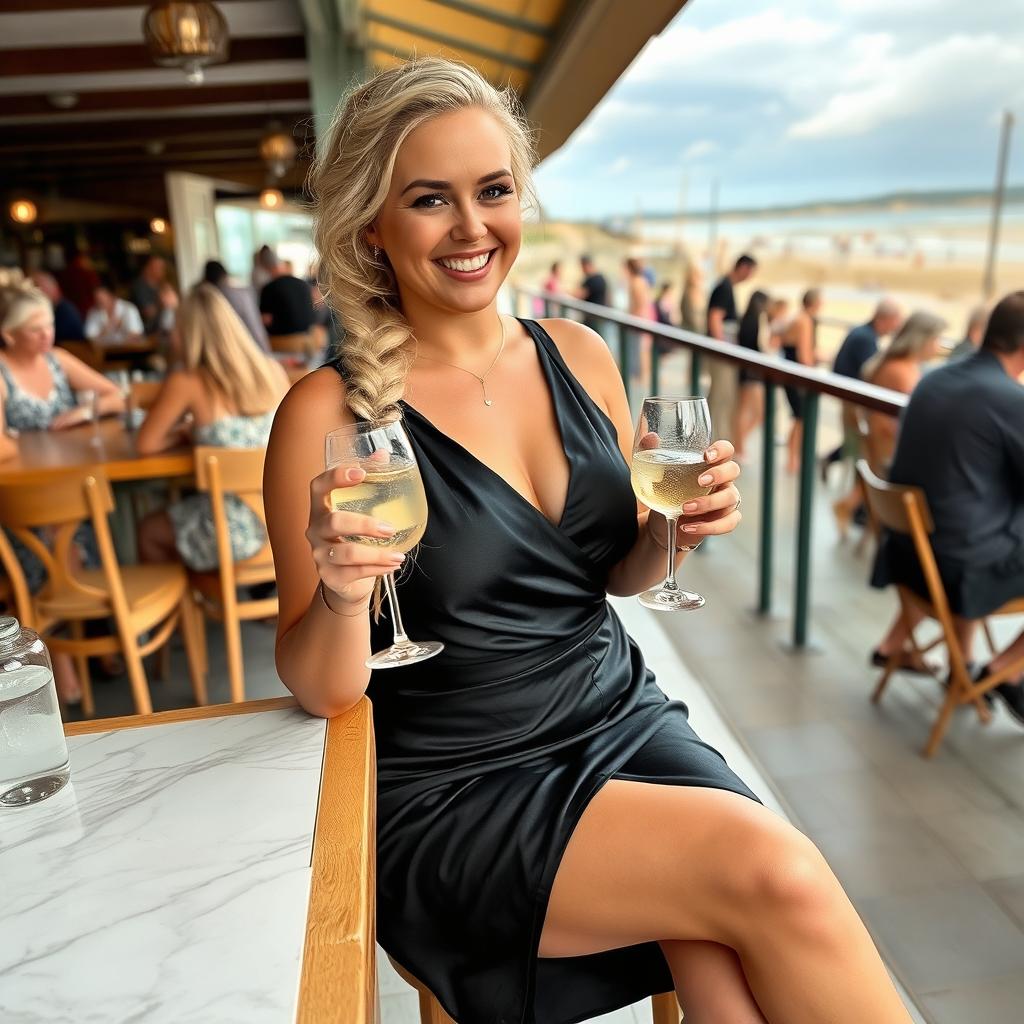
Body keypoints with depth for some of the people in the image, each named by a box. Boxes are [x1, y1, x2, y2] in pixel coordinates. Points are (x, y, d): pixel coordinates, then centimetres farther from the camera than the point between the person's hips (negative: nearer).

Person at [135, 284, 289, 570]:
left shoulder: (186, 383, -13)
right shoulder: (273, 370, -1)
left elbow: (145, 444, -5)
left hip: (234, 532, -5)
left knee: (148, 530, 27)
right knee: (189, 504, 37)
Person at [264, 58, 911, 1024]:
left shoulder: (580, 356, 2)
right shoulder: (329, 412, -11)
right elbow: (322, 691, -7)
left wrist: (670, 532, -8)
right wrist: (340, 595, -28)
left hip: (623, 721, 4)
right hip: (454, 792, -3)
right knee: (772, 871, -21)